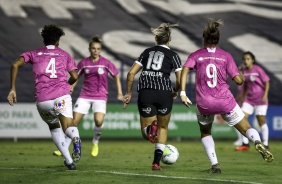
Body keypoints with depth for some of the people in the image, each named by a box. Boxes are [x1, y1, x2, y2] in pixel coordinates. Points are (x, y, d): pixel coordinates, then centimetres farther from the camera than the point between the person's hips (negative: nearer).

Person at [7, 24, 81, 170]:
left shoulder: (34, 54, 18)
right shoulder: (64, 55, 18)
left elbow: (15, 65, 3)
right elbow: (74, 76, 8)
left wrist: (12, 89, 3)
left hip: (42, 100, 1)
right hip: (62, 96, -1)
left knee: (54, 127, 25)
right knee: (68, 128, -7)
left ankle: (68, 160, 14)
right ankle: (76, 139, -46)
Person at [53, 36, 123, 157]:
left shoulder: (106, 63, -4)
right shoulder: (84, 63, 1)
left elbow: (116, 76, 6)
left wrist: (120, 93, 2)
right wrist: (70, 89, 0)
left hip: (100, 97, -2)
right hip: (85, 96, 2)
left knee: (99, 121, -24)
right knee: (74, 122, -5)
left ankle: (95, 143, 4)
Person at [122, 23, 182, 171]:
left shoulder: (147, 52, 17)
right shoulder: (173, 55, 8)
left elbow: (131, 73, 10)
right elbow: (180, 80, -2)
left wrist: (128, 93, 18)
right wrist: (175, 91, 18)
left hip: (145, 93, 1)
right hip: (164, 93, -1)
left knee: (145, 133, 7)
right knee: (163, 127, 22)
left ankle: (150, 129, -31)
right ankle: (156, 163, 10)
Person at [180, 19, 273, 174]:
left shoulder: (196, 55, 5)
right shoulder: (226, 56, 4)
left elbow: (184, 71, -12)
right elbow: (238, 80, -1)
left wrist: (182, 93, -15)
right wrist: (243, 77, 21)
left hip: (204, 104, 1)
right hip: (225, 102, -1)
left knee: (205, 133, 26)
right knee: (247, 130, 6)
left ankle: (215, 165, 10)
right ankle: (258, 142, -29)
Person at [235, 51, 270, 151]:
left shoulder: (258, 70, -11)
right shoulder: (244, 72, 5)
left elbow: (267, 82, -8)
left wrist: (265, 95, -17)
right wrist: (243, 98, 16)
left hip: (260, 100, -6)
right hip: (249, 99, 6)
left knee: (261, 121, -1)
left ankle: (265, 145, 10)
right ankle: (245, 144, 2)